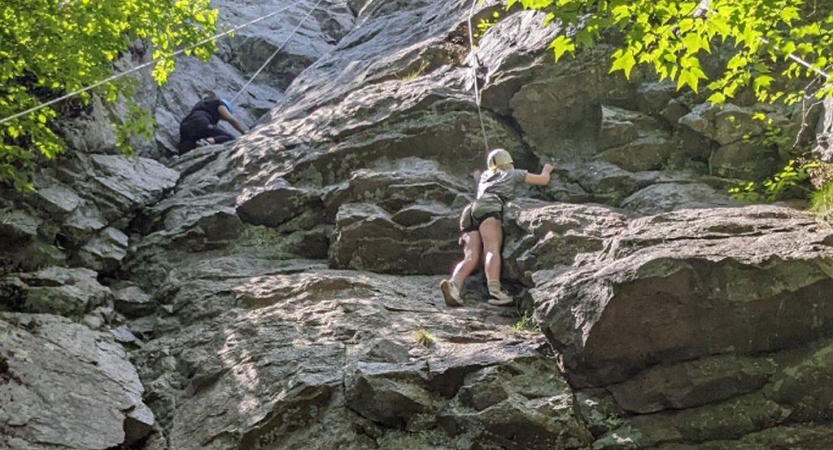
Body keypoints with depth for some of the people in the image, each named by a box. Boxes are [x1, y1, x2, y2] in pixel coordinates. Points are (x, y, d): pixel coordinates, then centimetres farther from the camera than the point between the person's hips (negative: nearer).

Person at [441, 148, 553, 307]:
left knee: (471, 257, -12)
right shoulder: (514, 173, 27)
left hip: (469, 212, 5)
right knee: (492, 250, -25)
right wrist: (546, 170, 57)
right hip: (489, 209, -5)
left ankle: (453, 285, -40)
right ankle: (494, 290, -47)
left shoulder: (485, 176, 40)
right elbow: (544, 180, 35)